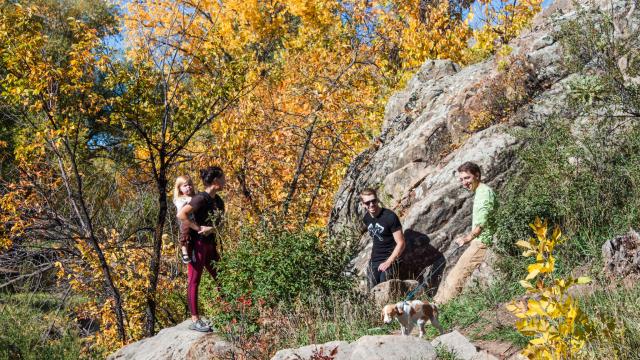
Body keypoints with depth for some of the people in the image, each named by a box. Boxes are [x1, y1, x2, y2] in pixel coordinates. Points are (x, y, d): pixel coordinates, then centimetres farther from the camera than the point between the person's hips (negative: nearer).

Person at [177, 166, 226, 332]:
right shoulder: (201, 198, -17)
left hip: (210, 244, 9)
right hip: (197, 244, -9)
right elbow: (181, 215, -27)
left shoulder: (218, 200, 9)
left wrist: (211, 228, -11)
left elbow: (219, 222, 11)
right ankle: (195, 320, 6)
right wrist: (198, 228, -22)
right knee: (194, 281, -1)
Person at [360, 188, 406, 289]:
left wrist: (388, 262, -16)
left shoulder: (390, 217, -15)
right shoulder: (366, 218, 5)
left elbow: (401, 243, -14)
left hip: (389, 260, -6)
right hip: (373, 261, 6)